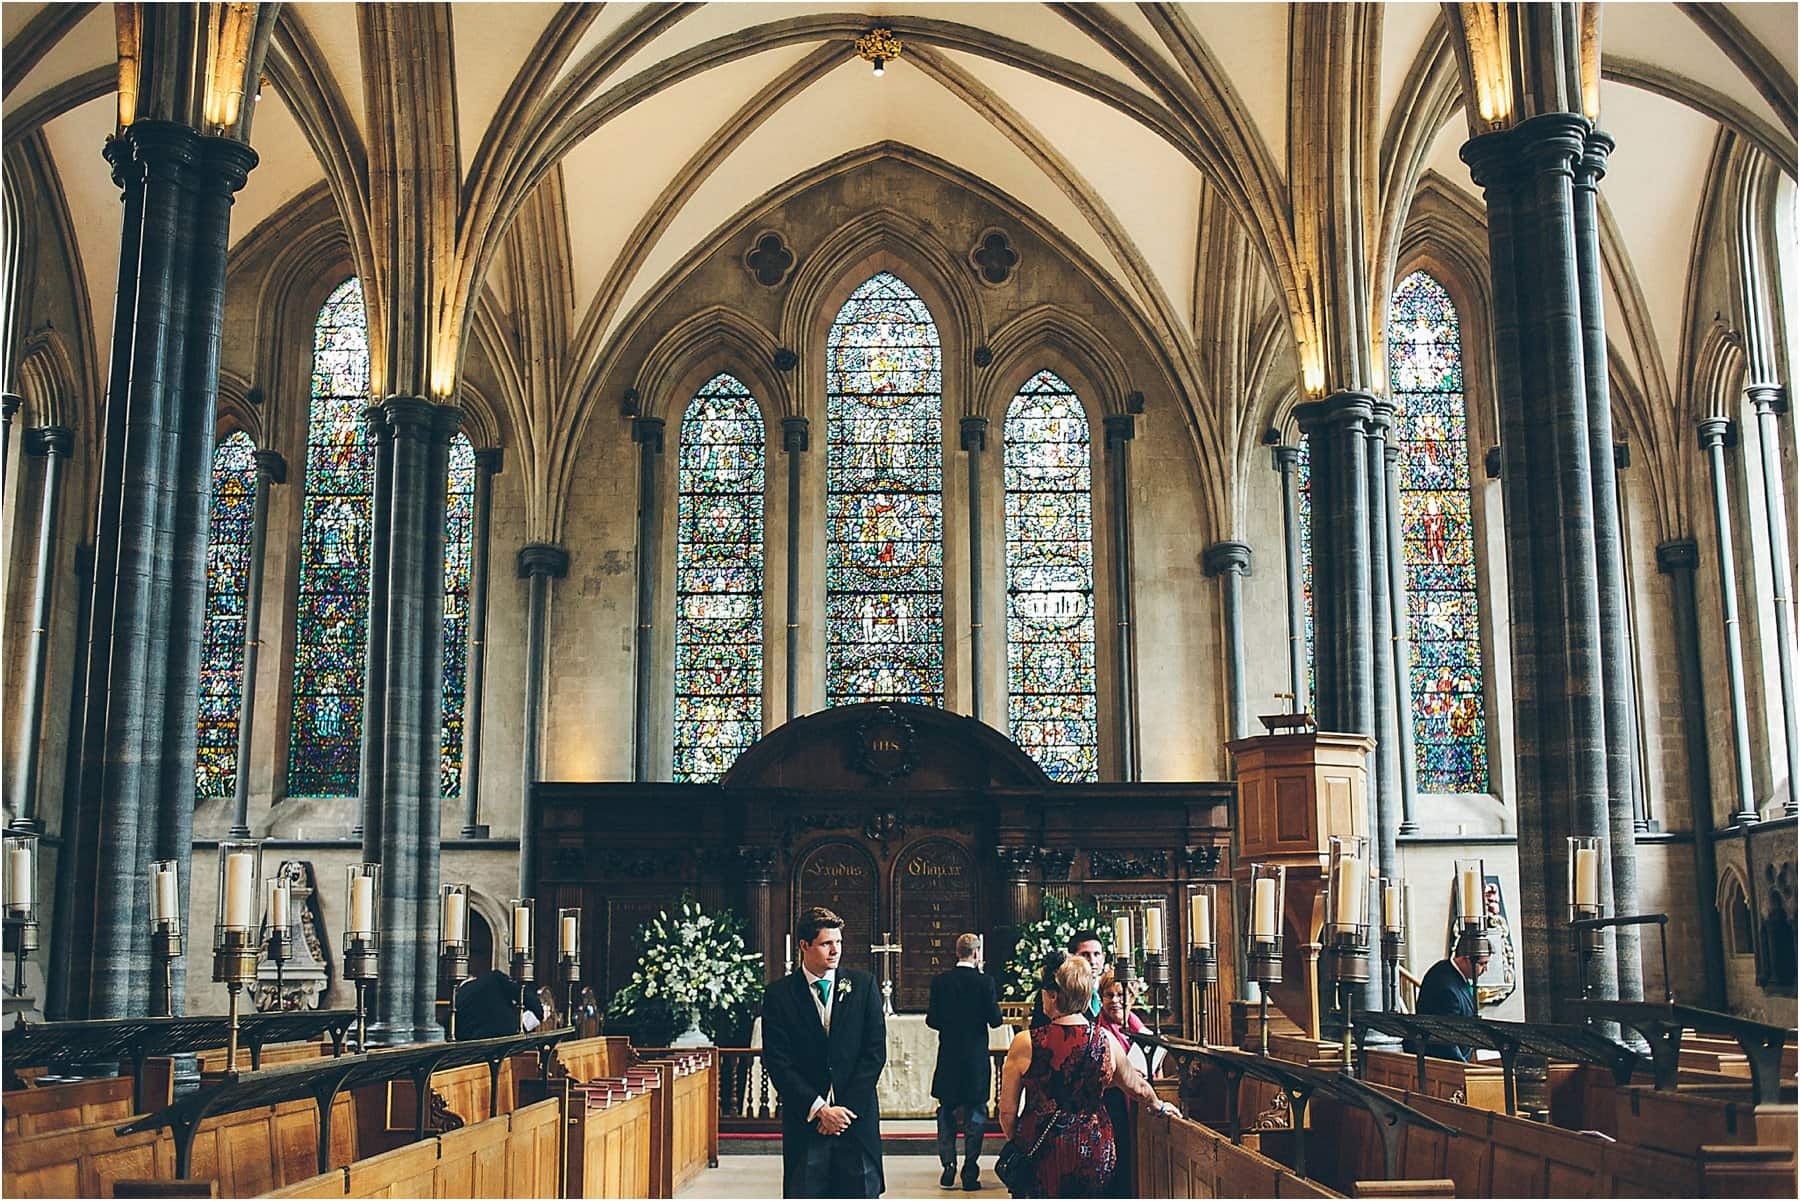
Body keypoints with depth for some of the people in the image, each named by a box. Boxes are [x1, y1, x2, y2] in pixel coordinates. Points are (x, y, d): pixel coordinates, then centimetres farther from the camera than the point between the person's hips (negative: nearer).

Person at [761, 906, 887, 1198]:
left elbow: (875, 1051, 1)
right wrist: (819, 1109, -11)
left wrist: (846, 1108, -7)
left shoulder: (863, 985, 5)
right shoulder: (779, 994, 1)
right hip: (804, 1122, -1)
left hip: (857, 1119, 1)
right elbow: (776, 1062, -4)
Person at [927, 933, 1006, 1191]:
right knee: (975, 1115, 6)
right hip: (976, 1058, -2)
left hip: (948, 1058, 2)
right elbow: (995, 1020, -10)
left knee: (946, 1114, 13)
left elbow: (932, 1020, -2)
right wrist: (998, 1019, 13)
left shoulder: (940, 981, -3)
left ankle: (948, 1168, 10)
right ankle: (970, 1173, 5)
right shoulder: (985, 981, -10)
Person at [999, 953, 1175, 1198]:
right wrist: (1159, 1106, 36)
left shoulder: (1025, 1043, -11)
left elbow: (1007, 1111, -4)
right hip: (1095, 1150, 2)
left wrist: (1017, 1142, 15)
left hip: (1041, 1154, -2)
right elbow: (1137, 1087, 15)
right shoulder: (1105, 1041, -3)